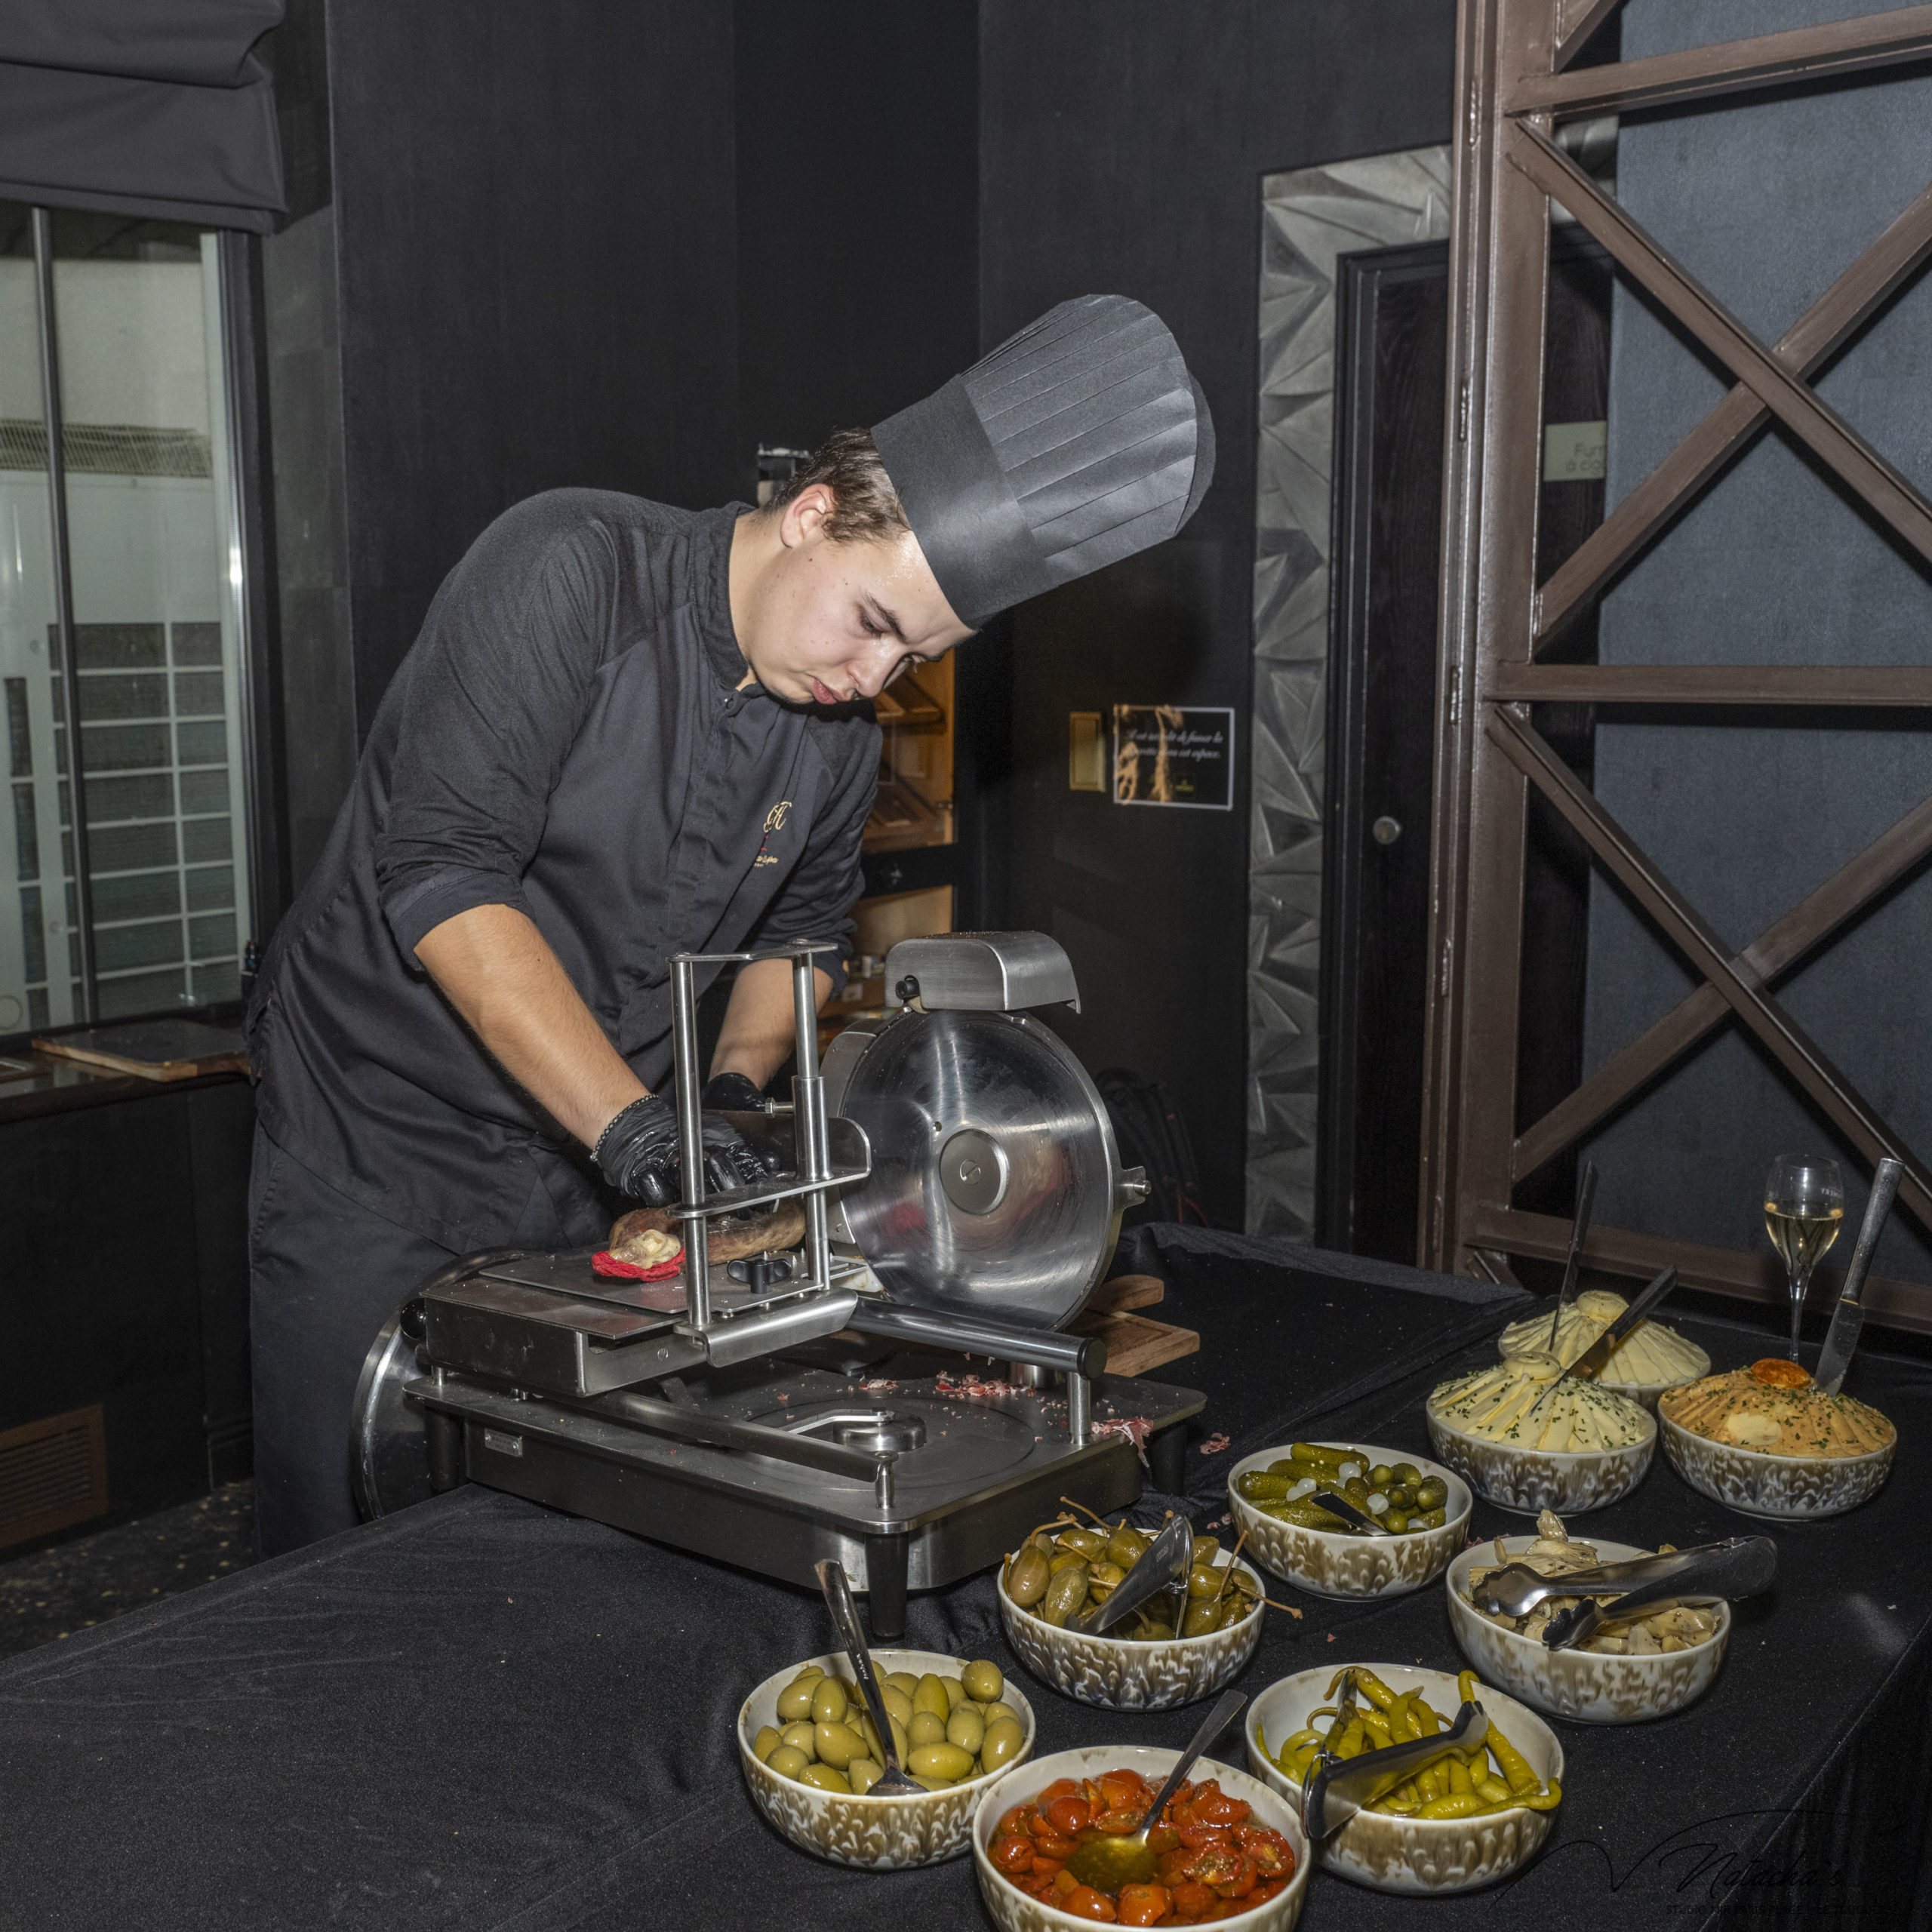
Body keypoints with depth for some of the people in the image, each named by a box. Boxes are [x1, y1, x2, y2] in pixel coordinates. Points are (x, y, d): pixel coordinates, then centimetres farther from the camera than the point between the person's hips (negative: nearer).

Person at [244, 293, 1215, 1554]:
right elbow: (440, 875, -25)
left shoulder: (842, 737, 0)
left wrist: (732, 1090, -4)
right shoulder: (571, 567, -18)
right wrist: (628, 1120, -29)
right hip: (378, 1154, -5)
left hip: (585, 1185, 5)